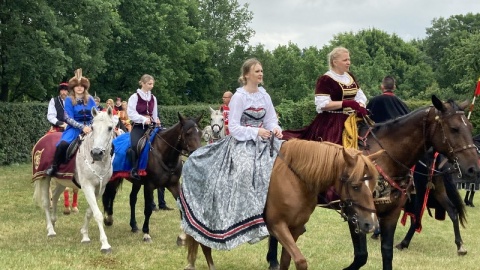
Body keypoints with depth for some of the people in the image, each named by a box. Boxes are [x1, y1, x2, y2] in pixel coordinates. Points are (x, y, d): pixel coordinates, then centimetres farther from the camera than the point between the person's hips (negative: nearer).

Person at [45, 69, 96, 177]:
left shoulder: (90, 99, 7)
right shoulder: (69, 100, 0)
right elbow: (69, 118, -6)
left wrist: (91, 127, -12)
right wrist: (82, 127, -18)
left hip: (89, 127, 3)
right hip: (74, 128, -3)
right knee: (63, 144, -31)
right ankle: (54, 167, -12)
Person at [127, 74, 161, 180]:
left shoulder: (153, 98, 14)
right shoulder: (135, 97, -3)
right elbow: (131, 113, -10)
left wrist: (156, 121, -1)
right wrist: (143, 119, -20)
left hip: (150, 126, 5)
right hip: (138, 126, -5)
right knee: (135, 145, -29)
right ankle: (134, 170, -18)